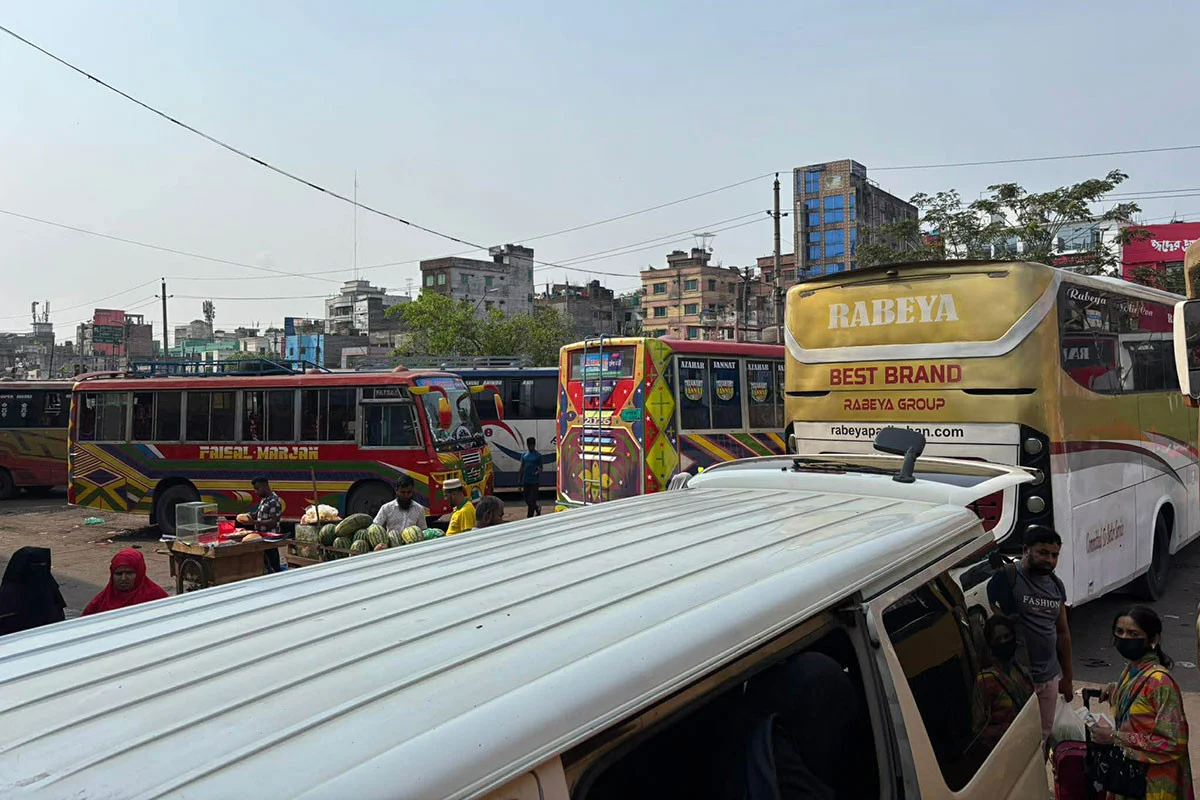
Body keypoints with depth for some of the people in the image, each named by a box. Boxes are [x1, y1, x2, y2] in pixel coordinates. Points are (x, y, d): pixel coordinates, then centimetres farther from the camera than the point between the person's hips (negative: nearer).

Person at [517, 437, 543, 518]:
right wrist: (519, 480, 10)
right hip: (526, 481, 5)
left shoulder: (538, 455, -4)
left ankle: (529, 516, 2)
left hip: (534, 481, -5)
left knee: (532, 500, -5)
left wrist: (538, 472, -27)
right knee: (527, 500, 11)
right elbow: (521, 468, 13)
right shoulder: (524, 454, 9)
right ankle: (537, 508, 35)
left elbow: (540, 468, -4)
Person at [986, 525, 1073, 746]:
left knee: (1044, 736, 14)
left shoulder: (1056, 585, 11)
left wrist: (1067, 677, 22)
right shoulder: (1007, 579, -13)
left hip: (1050, 677, 7)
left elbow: (1063, 632, 19)